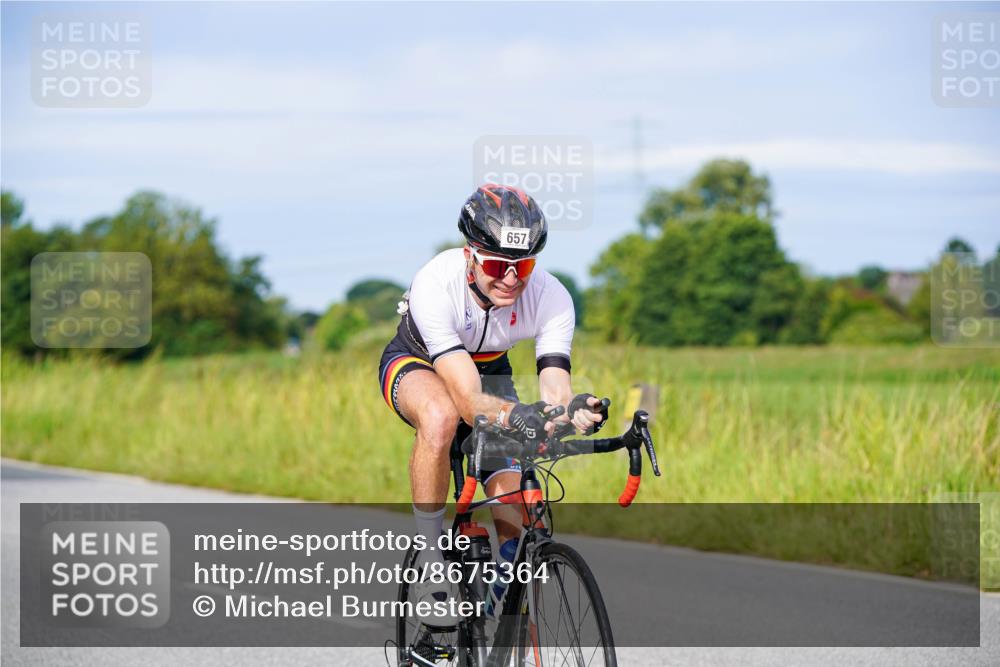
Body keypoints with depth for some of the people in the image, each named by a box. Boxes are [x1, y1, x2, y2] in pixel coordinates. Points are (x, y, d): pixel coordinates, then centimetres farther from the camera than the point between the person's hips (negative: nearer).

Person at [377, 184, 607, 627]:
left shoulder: (551, 299, -29)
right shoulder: (435, 286, -39)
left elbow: (555, 392, -35)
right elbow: (469, 400, -46)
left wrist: (572, 411, -59)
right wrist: (512, 415, -67)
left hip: (489, 373, 3)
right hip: (416, 363, -3)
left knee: (516, 520, -16)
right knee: (441, 416, -41)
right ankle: (430, 560, -24)